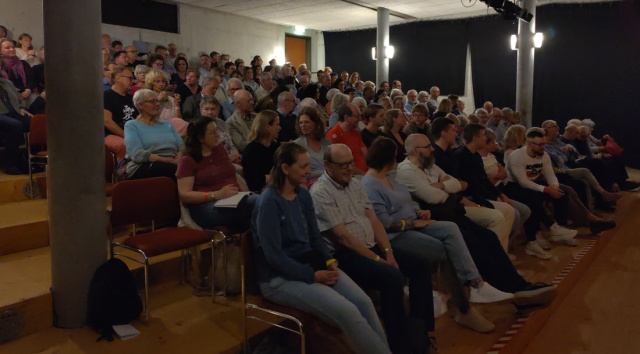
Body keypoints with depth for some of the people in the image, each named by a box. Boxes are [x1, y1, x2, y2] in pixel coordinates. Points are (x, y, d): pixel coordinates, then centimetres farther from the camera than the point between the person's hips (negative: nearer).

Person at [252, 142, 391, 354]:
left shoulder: (303, 195, 7)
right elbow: (274, 255, -20)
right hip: (279, 277, -7)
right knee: (347, 312, -22)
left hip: (309, 264, 7)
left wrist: (329, 261, -5)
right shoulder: (269, 202, -17)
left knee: (363, 302, -14)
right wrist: (312, 275, -20)